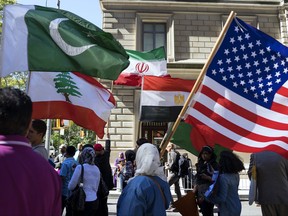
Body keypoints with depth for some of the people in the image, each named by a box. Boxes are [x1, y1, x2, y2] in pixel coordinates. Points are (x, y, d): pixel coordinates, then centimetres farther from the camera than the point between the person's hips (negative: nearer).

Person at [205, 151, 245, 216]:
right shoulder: (236, 175, -1)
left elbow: (222, 198, -24)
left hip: (228, 210, -8)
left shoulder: (223, 177, -25)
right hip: (236, 207, 8)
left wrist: (208, 197, -11)